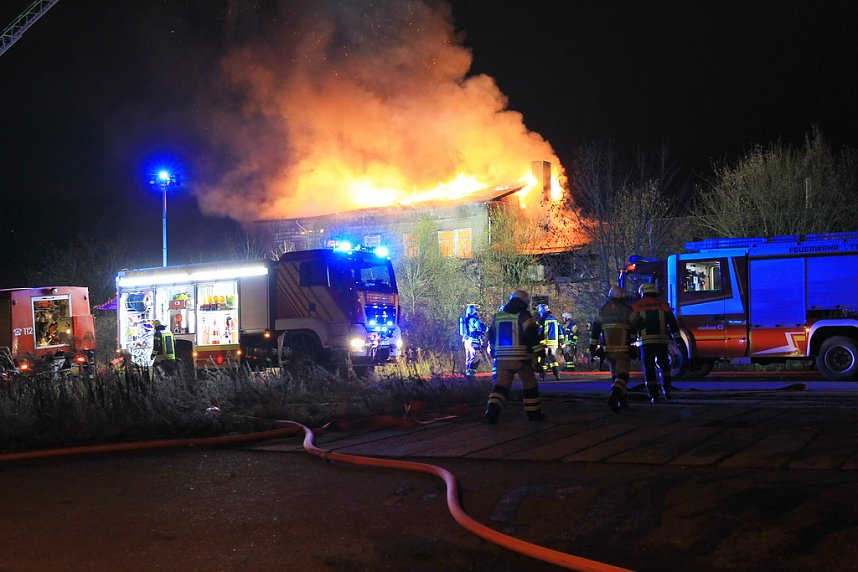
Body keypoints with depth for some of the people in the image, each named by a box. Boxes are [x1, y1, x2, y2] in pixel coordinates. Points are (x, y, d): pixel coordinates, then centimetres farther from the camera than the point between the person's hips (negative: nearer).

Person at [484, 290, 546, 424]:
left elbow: (491, 336, 21)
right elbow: (532, 335, -15)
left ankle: (492, 410, -17)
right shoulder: (523, 316, -5)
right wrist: (539, 350, -12)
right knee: (530, 385, 12)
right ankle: (533, 412, 18)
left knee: (500, 384, 3)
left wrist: (493, 353, 32)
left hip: (501, 358, 4)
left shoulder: (497, 316, 13)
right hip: (521, 358, -4)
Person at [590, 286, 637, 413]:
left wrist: (592, 346, 11)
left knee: (616, 375, 18)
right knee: (622, 375, -5)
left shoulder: (602, 310, 9)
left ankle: (623, 401, 20)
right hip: (623, 349, -4)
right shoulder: (627, 310, -1)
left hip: (607, 349, 4)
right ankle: (614, 396, -30)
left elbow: (595, 329, 8)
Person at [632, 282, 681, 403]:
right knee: (663, 365, 20)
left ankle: (653, 396, 0)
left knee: (649, 368, 4)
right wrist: (677, 338, 10)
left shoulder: (636, 306, 6)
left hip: (646, 341, -1)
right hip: (662, 340, 1)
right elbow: (673, 322, 7)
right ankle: (666, 389, 9)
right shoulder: (663, 304, 9)